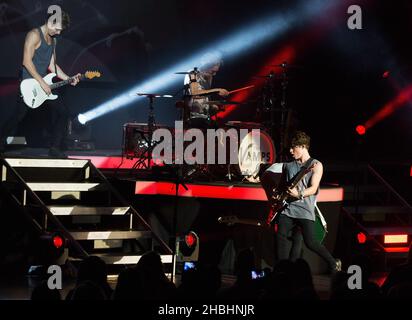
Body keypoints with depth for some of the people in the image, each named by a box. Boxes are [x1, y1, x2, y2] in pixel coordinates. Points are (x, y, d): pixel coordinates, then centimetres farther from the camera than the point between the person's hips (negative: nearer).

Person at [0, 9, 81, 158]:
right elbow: (27, 61, -19)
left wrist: (68, 79, 6)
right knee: (19, 115, -7)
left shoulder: (52, 39, 14)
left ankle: (55, 148, 4)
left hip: (44, 85, 8)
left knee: (62, 112, 0)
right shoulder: (34, 35, -12)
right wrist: (42, 83, -20)